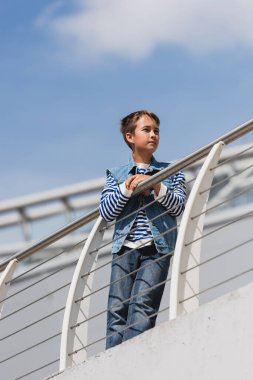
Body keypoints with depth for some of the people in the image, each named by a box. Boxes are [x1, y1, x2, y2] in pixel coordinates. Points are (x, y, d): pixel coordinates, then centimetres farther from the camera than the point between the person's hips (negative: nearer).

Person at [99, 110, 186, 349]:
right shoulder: (116, 175, 20)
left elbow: (179, 206, 5)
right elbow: (106, 212, 7)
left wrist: (157, 187, -10)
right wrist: (127, 187, -6)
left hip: (157, 248, -1)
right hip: (124, 248, 2)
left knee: (142, 305, -19)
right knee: (117, 308, -10)